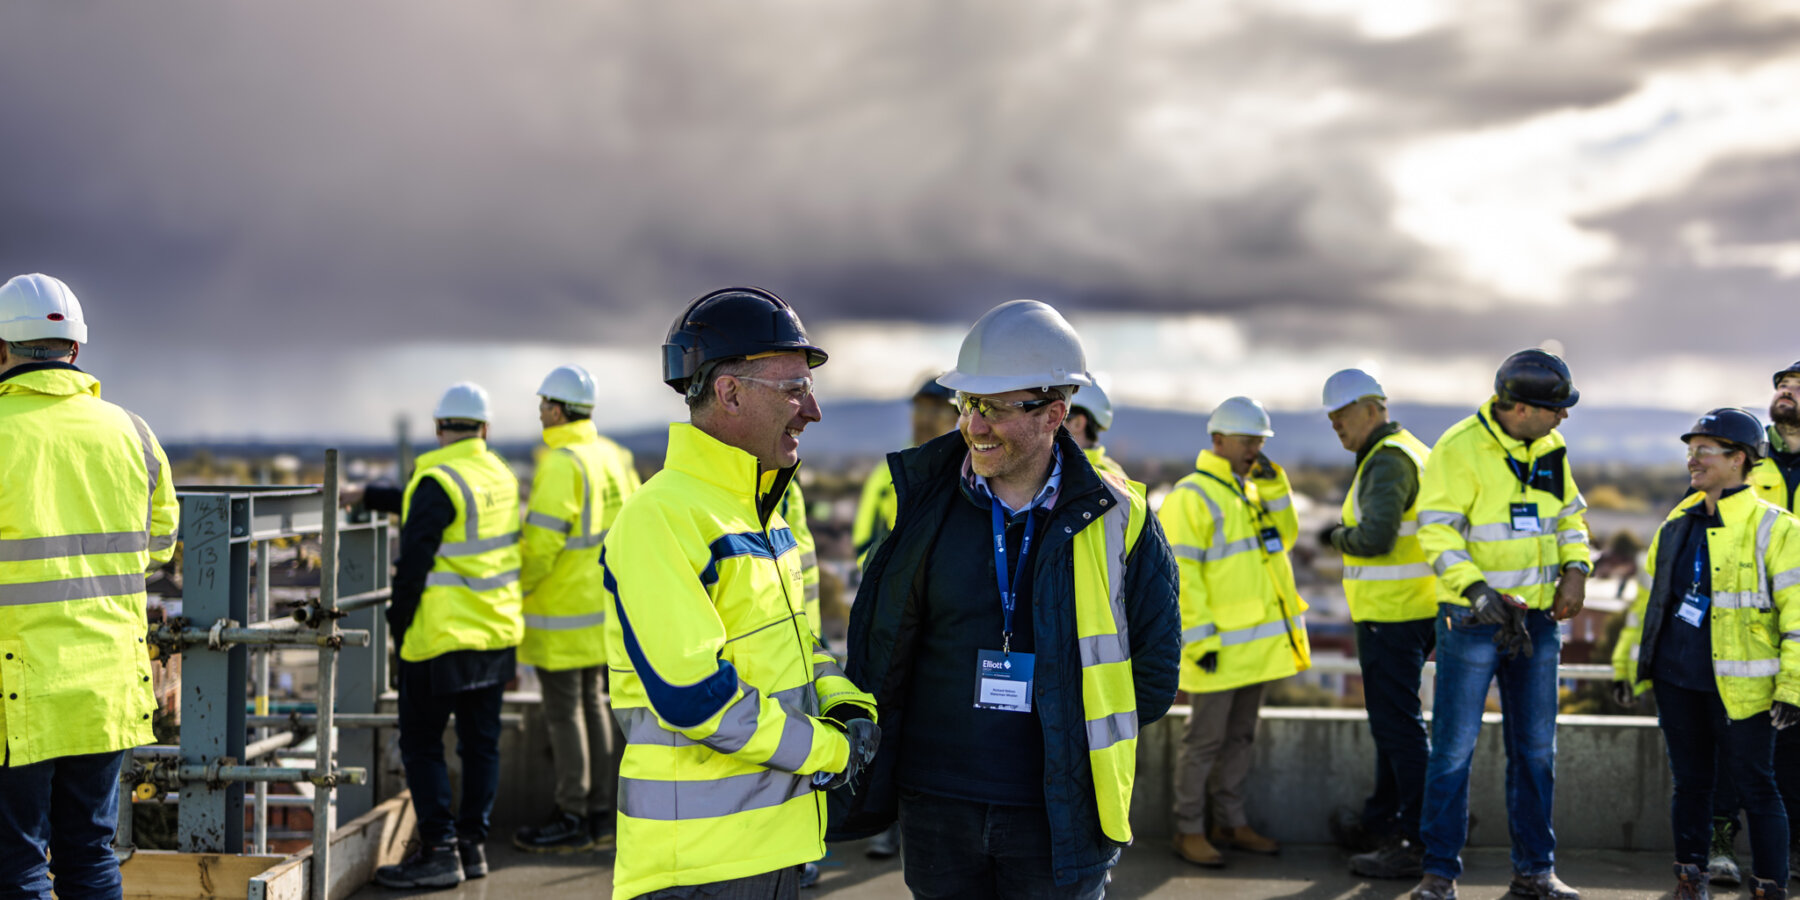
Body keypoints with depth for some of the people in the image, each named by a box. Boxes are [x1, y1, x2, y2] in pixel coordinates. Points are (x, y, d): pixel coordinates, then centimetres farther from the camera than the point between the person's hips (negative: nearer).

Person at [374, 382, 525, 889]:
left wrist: (399, 623, -5)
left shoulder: (438, 482, -15)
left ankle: (439, 851, -2)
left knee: (421, 744, 1)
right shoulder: (503, 477, 8)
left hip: (442, 637, -7)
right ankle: (472, 843, 17)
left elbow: (415, 561, -17)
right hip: (497, 635, 7)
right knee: (480, 741, 12)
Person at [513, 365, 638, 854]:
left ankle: (572, 820, 5)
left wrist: (518, 588, -9)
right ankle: (602, 815, 18)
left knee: (564, 711, -1)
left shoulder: (561, 464, -18)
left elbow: (543, 540, -23)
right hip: (602, 603, 9)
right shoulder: (610, 456, 9)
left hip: (562, 610, -9)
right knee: (593, 704, 14)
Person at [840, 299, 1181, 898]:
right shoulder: (922, 500, 1)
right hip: (936, 809, 2)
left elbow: (1153, 672, 5)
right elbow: (877, 643, 8)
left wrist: (1068, 745, 6)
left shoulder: (1115, 519, -4)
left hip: (1057, 818, -2)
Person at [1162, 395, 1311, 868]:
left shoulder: (1251, 489, 16)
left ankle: (1231, 822, 23)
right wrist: (1200, 638, -20)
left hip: (1258, 641, 8)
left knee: (1240, 735, 14)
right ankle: (1189, 830, 6)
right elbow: (1179, 575, -17)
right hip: (1219, 644, -8)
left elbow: (1285, 536, 13)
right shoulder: (1191, 497, -12)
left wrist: (1273, 485, 1)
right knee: (1205, 739, -2)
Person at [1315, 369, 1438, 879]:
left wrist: (1338, 537, -8)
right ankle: (1381, 822, 31)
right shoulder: (1415, 452, 17)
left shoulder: (1387, 460, -16)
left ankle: (1417, 843, -6)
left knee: (1398, 724, -8)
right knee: (1390, 718, 19)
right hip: (1416, 608, 11)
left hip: (1390, 615, -11)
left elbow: (1375, 537, -26)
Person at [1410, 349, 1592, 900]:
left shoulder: (1550, 448, 7)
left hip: (1537, 619, 6)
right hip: (1473, 620, -6)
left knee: (1535, 749, 11)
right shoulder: (1459, 449, -14)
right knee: (1455, 746, -3)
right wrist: (1475, 589, -26)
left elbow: (1569, 514, 18)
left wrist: (1575, 568, 1)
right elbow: (1437, 529, -16)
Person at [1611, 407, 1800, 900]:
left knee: (1755, 786, 1)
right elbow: (1651, 596, 21)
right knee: (1690, 781, 13)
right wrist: (1627, 664, 19)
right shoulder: (1678, 522, 12)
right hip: (1676, 678, 5)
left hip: (1738, 686, -5)